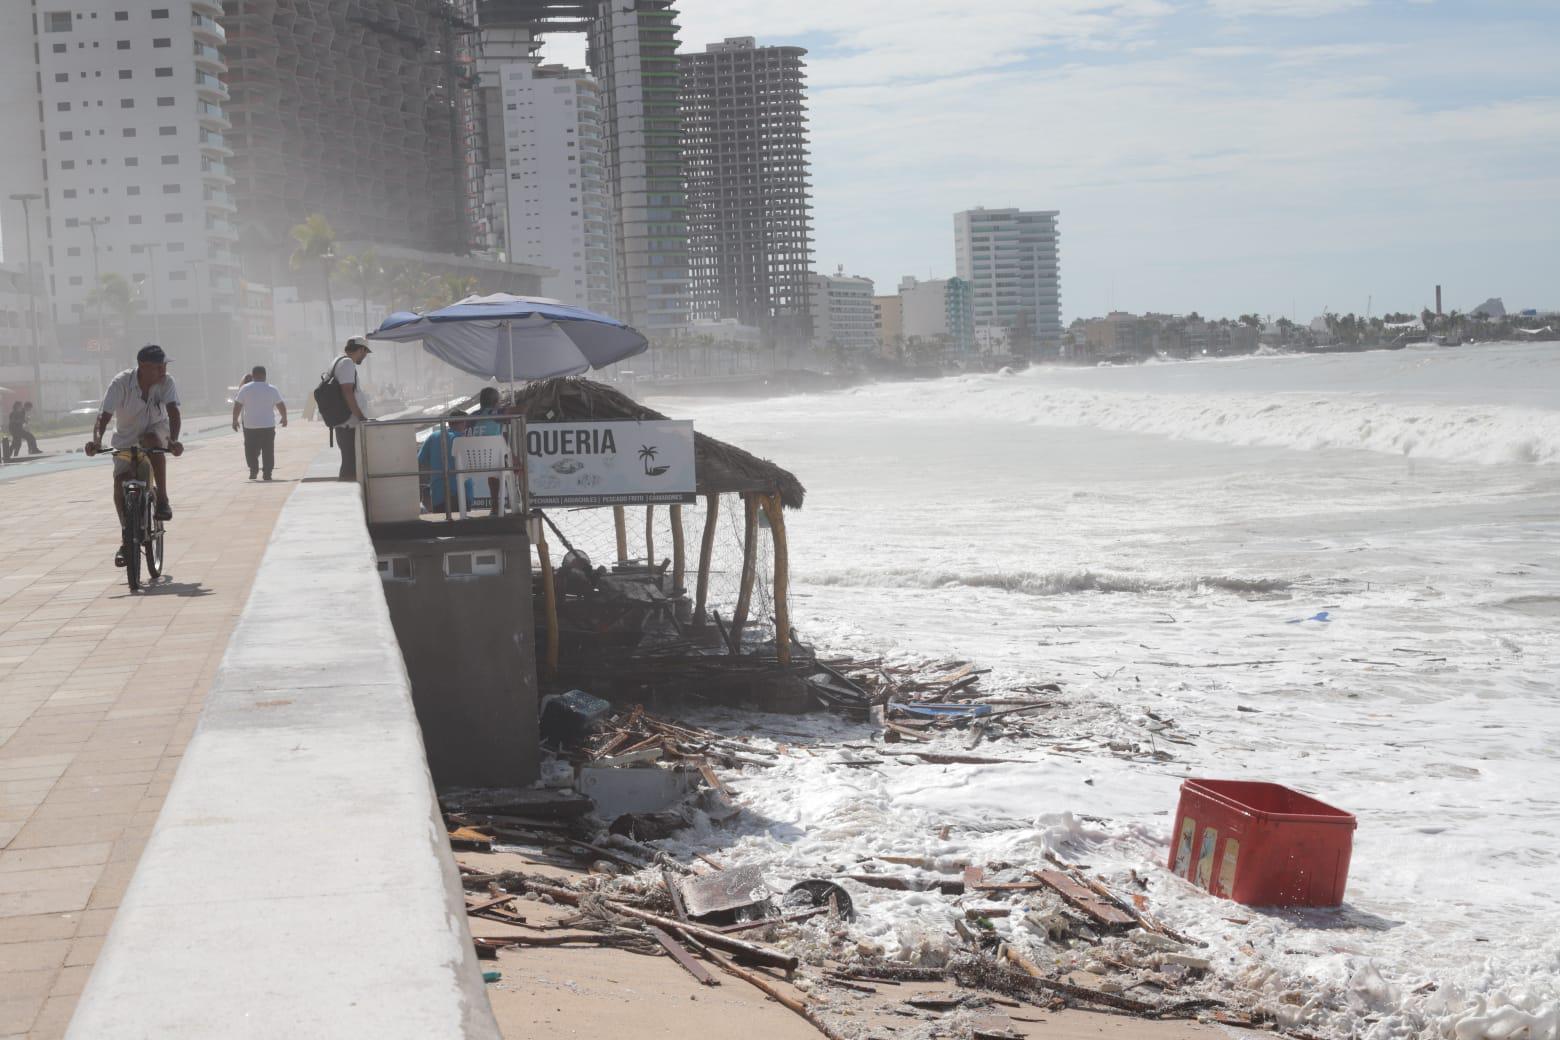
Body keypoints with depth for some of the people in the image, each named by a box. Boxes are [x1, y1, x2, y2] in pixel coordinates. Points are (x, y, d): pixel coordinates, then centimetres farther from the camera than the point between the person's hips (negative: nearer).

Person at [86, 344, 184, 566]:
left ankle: (163, 500, -25)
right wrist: (97, 440, -50)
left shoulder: (166, 382, -22)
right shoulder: (121, 383, -26)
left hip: (155, 430, -1)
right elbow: (104, 415, -32)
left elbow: (173, 411, -34)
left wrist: (173, 440, -52)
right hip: (126, 440, 1)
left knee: (152, 439, -37)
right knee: (120, 485, -10)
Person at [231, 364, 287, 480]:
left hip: (250, 426, -1)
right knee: (268, 451, 5)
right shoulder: (272, 389, 0)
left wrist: (235, 420, 8)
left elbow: (237, 406, -3)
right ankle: (267, 473, 2)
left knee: (251, 450, 10)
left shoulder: (245, 388, -2)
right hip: (268, 425, 1)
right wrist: (284, 418, 19)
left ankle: (253, 471, 2)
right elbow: (281, 406, 4)